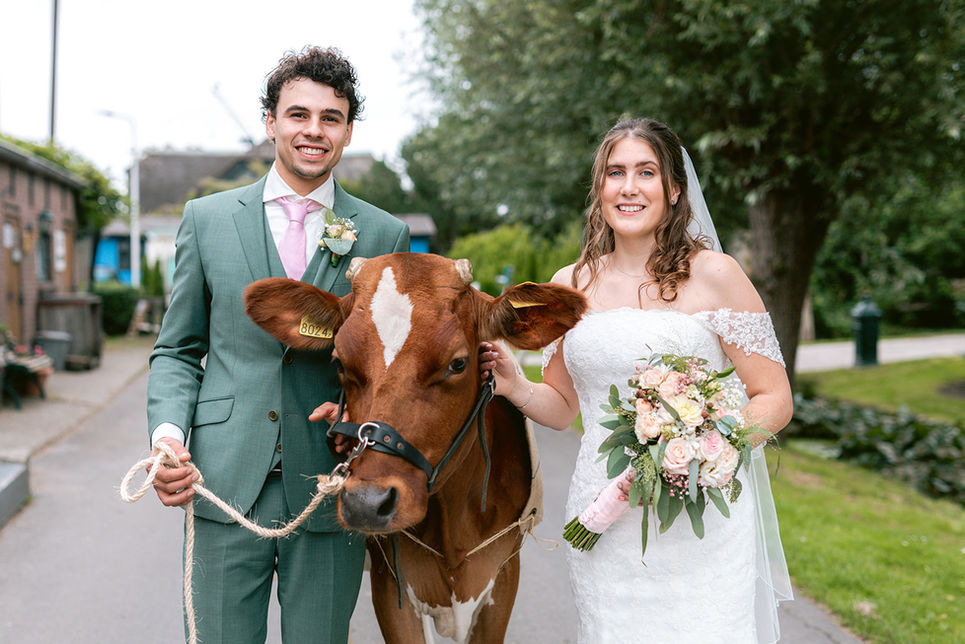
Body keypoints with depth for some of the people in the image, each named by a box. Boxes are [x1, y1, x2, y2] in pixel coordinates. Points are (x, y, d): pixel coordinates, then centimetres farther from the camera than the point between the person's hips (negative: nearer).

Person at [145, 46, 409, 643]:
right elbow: (178, 351, 10)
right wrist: (167, 432, -8)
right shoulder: (207, 219, 6)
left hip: (331, 495, 0)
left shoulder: (386, 234, 5)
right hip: (225, 485, 0)